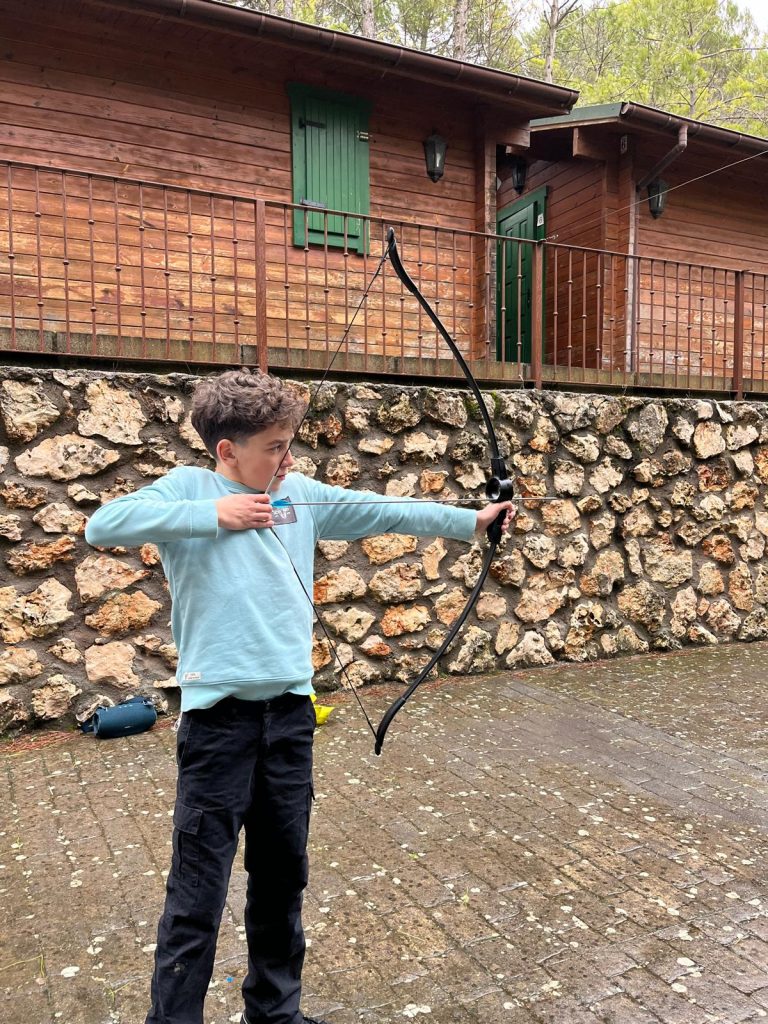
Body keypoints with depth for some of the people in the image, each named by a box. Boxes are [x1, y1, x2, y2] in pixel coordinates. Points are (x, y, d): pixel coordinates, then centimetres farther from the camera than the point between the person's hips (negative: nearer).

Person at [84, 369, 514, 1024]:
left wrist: (469, 520, 4)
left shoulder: (302, 494, 8)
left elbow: (383, 512, 7)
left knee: (283, 876, 18)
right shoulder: (188, 488, -5)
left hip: (290, 709, 5)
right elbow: (102, 526, -19)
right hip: (219, 714, -5)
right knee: (198, 894, 3)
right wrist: (213, 515, -21)